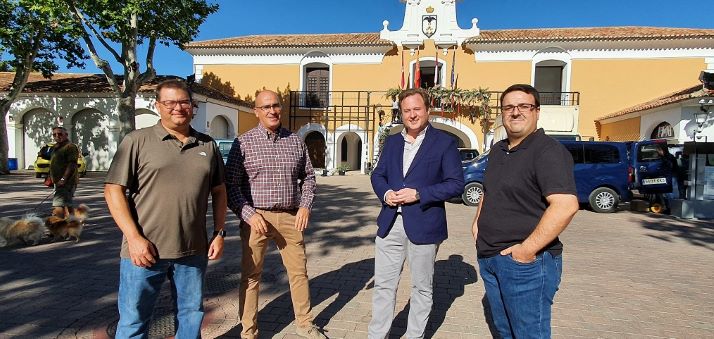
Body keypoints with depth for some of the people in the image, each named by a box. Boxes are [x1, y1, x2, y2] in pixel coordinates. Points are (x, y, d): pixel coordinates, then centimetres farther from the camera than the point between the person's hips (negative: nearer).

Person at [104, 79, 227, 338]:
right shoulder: (137, 141, -2)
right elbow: (114, 189, -6)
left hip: (193, 251, 3)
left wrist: (219, 233, 5)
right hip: (144, 249, -2)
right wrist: (134, 237, -13)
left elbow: (218, 191, 12)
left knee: (191, 314, 16)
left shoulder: (207, 145, 8)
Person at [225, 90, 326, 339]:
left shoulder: (296, 141, 8)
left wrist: (305, 205, 1)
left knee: (299, 271, 12)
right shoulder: (243, 142, -2)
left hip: (290, 218, 3)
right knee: (251, 276, 7)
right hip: (256, 218, -3)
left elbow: (308, 177, 15)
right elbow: (230, 184, -4)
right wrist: (249, 214, -14)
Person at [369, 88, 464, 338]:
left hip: (424, 225, -3)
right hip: (390, 224, 4)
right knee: (383, 285, 10)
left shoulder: (444, 142, -5)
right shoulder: (392, 141, 11)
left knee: (422, 288, 13)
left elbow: (456, 183, -9)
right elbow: (378, 175, 14)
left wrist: (418, 194, -18)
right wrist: (385, 193, -8)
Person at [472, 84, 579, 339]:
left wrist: (527, 250, -24)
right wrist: (478, 222, 11)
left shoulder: (548, 151, -15)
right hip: (489, 258, 8)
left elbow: (566, 205, -26)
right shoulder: (497, 150, 12)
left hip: (526, 262, -8)